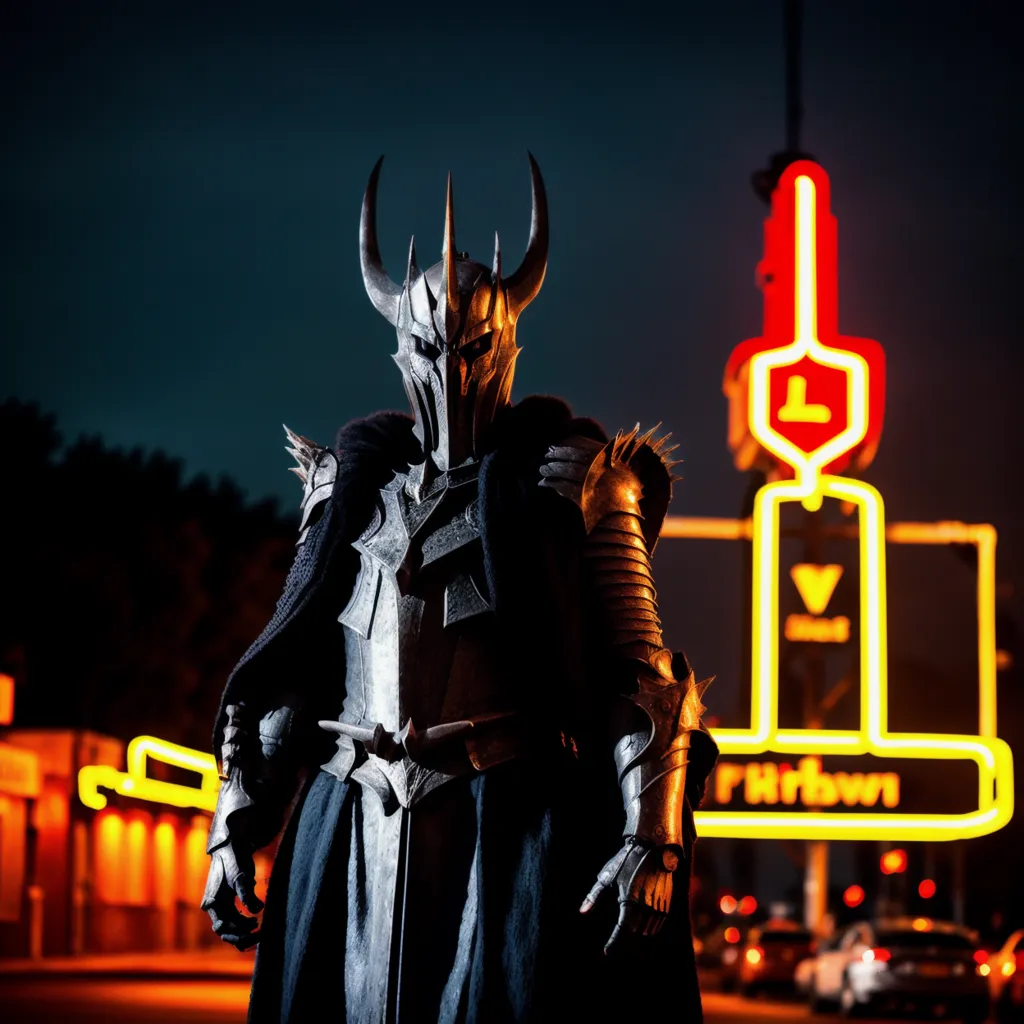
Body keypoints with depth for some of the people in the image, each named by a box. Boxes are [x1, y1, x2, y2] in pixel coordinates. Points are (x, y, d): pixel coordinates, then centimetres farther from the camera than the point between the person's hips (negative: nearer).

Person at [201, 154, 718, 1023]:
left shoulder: (573, 481, 2)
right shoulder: (356, 483, 13)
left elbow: (639, 675, -2)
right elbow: (291, 671, 16)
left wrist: (652, 840, -13)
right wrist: (236, 827, 10)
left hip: (514, 837, -4)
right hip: (357, 843, 4)